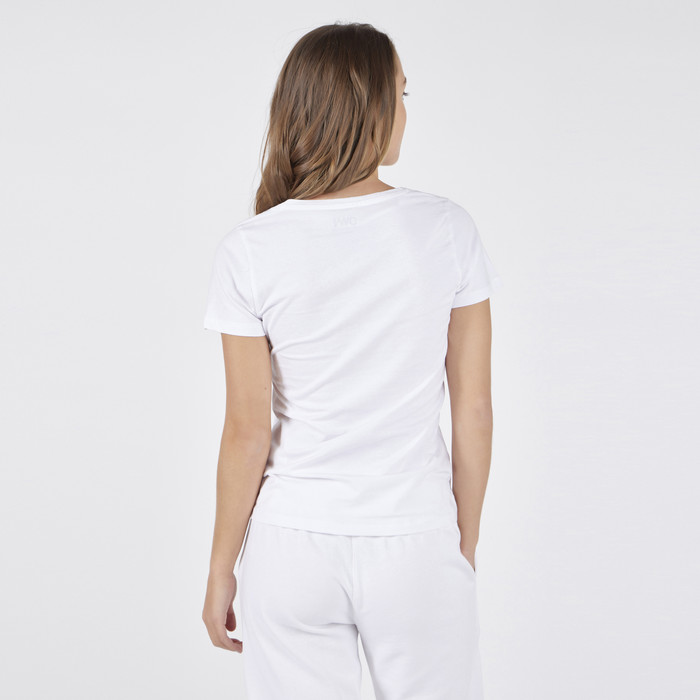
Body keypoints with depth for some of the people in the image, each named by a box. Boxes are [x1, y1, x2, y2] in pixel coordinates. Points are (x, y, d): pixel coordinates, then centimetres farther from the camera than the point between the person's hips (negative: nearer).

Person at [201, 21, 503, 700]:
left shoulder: (249, 251, -10)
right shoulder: (448, 229, -7)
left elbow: (247, 432, -8)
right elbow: (473, 409, -3)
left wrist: (221, 570, 5)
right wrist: (465, 545, 9)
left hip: (294, 545, 0)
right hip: (416, 544, 0)